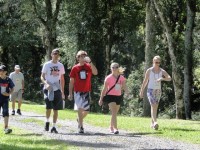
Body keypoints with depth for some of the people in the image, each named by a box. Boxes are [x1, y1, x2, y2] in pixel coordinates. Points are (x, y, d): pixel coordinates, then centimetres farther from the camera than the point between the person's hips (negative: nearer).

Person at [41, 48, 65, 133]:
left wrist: (62, 91, 11)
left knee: (56, 109, 2)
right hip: (48, 89, -3)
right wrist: (46, 84, -19)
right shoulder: (47, 65, 1)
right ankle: (47, 122, 9)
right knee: (49, 106, -16)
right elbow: (42, 77, 0)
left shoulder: (60, 66, 11)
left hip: (57, 89, 3)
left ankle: (54, 127, 9)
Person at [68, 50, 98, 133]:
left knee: (86, 110, 7)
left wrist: (90, 62, -29)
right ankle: (80, 127, -6)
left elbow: (95, 73, -20)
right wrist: (70, 93, -1)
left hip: (86, 92, 2)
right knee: (80, 109, -11)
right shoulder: (75, 68, 0)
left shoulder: (88, 67, 1)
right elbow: (71, 81, 3)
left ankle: (80, 120, 36)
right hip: (78, 92, -2)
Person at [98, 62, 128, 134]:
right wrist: (101, 99, 1)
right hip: (111, 96, -4)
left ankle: (111, 127, 32)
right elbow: (104, 89, -1)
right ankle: (115, 128, -23)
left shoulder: (121, 78, 4)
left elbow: (124, 86, -3)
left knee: (114, 113, 13)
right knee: (114, 113, -18)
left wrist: (126, 91, -27)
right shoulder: (108, 78, -5)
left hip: (118, 96, 4)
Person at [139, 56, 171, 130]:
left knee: (155, 107, 9)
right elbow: (145, 81, 0)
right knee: (153, 106, -18)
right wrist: (141, 91, 3)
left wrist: (162, 78, -30)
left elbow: (169, 78, -12)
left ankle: (152, 123, 21)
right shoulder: (149, 71, -6)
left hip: (158, 91, 4)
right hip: (150, 90, -4)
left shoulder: (162, 71, 0)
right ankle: (155, 122, -31)